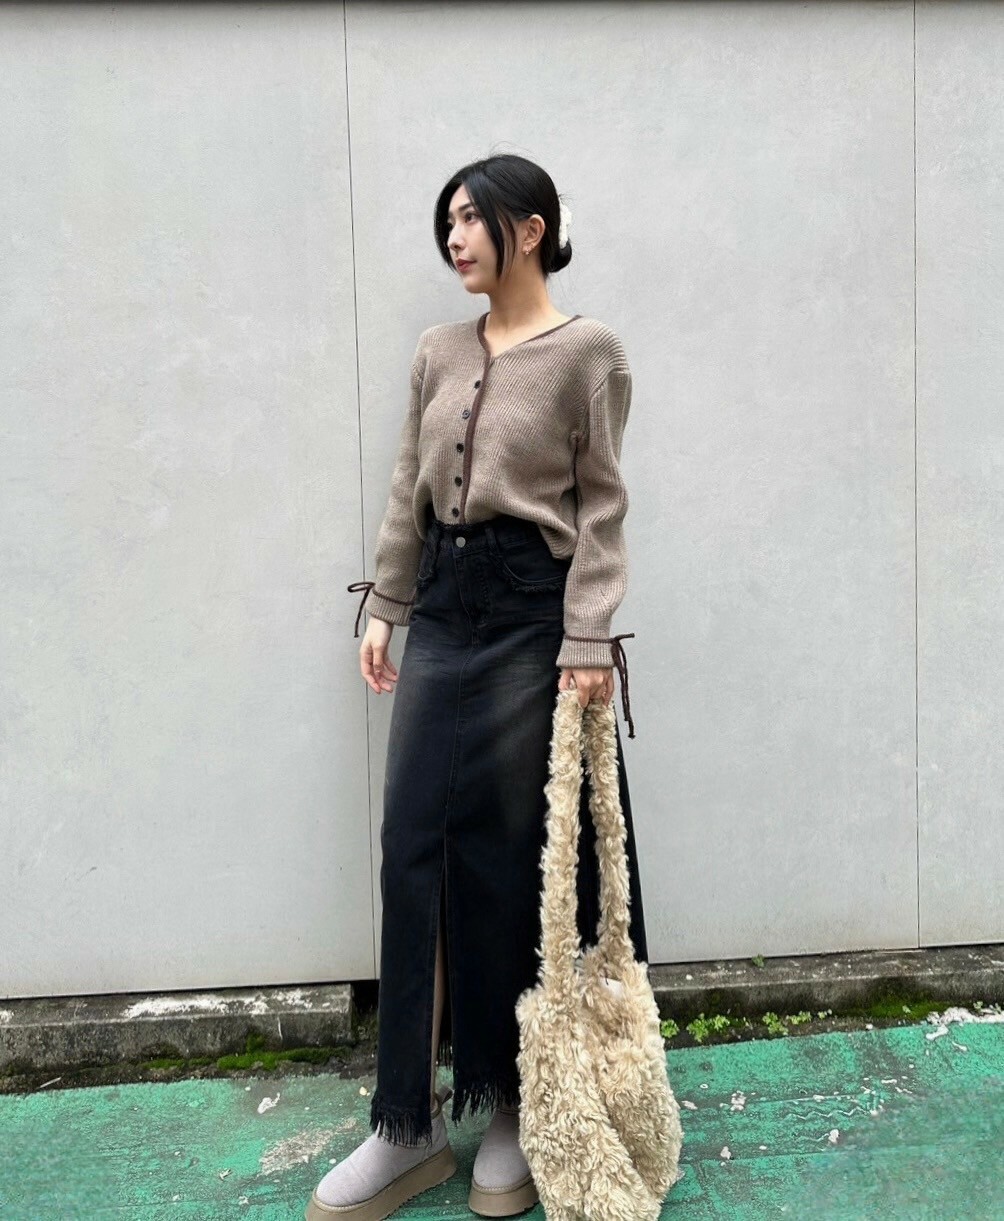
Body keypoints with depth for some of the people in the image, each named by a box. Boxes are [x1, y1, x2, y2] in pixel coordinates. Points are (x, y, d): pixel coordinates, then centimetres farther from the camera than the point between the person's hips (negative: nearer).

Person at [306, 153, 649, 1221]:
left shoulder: (587, 351, -2)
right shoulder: (438, 351, 13)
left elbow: (600, 506, -6)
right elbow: (408, 493, 14)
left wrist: (588, 641, -13)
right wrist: (383, 606, 11)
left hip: (532, 611, -5)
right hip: (444, 608, 6)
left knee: (518, 856, 3)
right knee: (413, 848, 3)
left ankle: (515, 1108, 24)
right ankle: (409, 1123, 17)